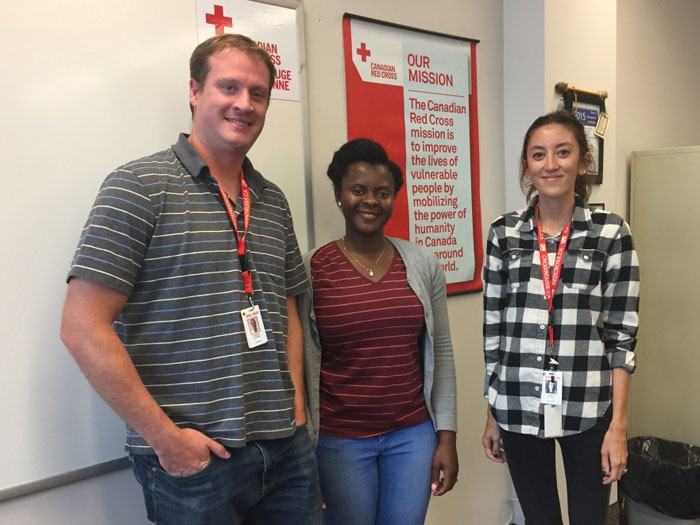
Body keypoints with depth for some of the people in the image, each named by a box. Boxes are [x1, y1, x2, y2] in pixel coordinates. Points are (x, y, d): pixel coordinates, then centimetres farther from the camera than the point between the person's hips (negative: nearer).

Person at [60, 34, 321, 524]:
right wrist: (165, 437, -13)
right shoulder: (140, 186, -9)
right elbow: (83, 328, -13)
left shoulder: (273, 201, 9)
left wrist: (296, 408, 7)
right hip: (193, 458, -5)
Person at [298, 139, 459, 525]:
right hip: (339, 440, -2)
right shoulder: (310, 271, -8)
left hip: (413, 434, 2)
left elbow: (441, 353, 4)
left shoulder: (422, 264, 0)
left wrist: (446, 436, 3)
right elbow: (300, 364, -4)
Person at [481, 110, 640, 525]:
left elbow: (622, 332, -3)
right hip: (518, 408, 2)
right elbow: (494, 328, 5)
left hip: (587, 408, -1)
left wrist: (619, 423, -6)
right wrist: (492, 414, 7)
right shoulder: (504, 233, 1)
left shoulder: (611, 232, -2)